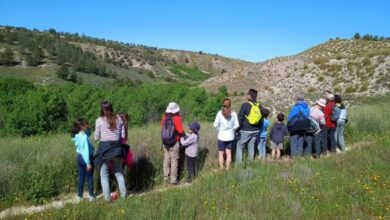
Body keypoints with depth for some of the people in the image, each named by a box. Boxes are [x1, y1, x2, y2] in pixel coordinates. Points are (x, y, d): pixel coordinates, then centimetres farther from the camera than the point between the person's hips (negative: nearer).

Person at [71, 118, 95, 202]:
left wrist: (88, 128, 1)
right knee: (89, 177, 5)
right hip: (86, 158, -8)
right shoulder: (84, 136, -21)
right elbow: (86, 150, -24)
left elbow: (88, 133, 20)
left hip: (79, 157, 8)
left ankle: (79, 196, 22)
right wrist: (88, 163, -23)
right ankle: (91, 196, 12)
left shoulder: (77, 136, 5)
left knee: (81, 177, 15)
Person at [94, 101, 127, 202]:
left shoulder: (99, 120, -7)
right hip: (117, 147, 3)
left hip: (105, 148, -3)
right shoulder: (119, 119, 0)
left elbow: (96, 137, -2)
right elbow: (123, 135, 2)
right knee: (119, 173, 17)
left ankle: (107, 198, 10)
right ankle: (123, 195, 21)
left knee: (104, 175, 8)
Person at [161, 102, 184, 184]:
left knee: (166, 159, 16)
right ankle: (173, 179, 13)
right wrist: (184, 135, 1)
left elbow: (162, 126, 7)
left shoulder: (164, 117, -5)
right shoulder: (177, 118, -19)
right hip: (174, 143, -5)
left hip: (165, 142, 5)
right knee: (174, 161, 6)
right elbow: (180, 131, -18)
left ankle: (166, 177, 25)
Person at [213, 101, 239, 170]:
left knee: (221, 153, 11)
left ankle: (221, 169, 18)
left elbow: (215, 125, -12)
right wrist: (232, 130, 11)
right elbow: (236, 125, -5)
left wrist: (219, 131, 4)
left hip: (221, 136, -2)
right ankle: (227, 169, 23)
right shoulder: (233, 113, -7)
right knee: (228, 153, 15)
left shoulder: (220, 113, -12)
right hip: (230, 136, 2)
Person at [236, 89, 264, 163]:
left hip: (245, 131, -5)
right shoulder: (259, 106, 5)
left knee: (239, 147, 5)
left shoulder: (245, 105, -13)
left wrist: (237, 129, -7)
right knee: (251, 147, 15)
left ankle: (238, 163, 4)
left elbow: (240, 118, -13)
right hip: (255, 131, 6)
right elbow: (261, 119, 12)